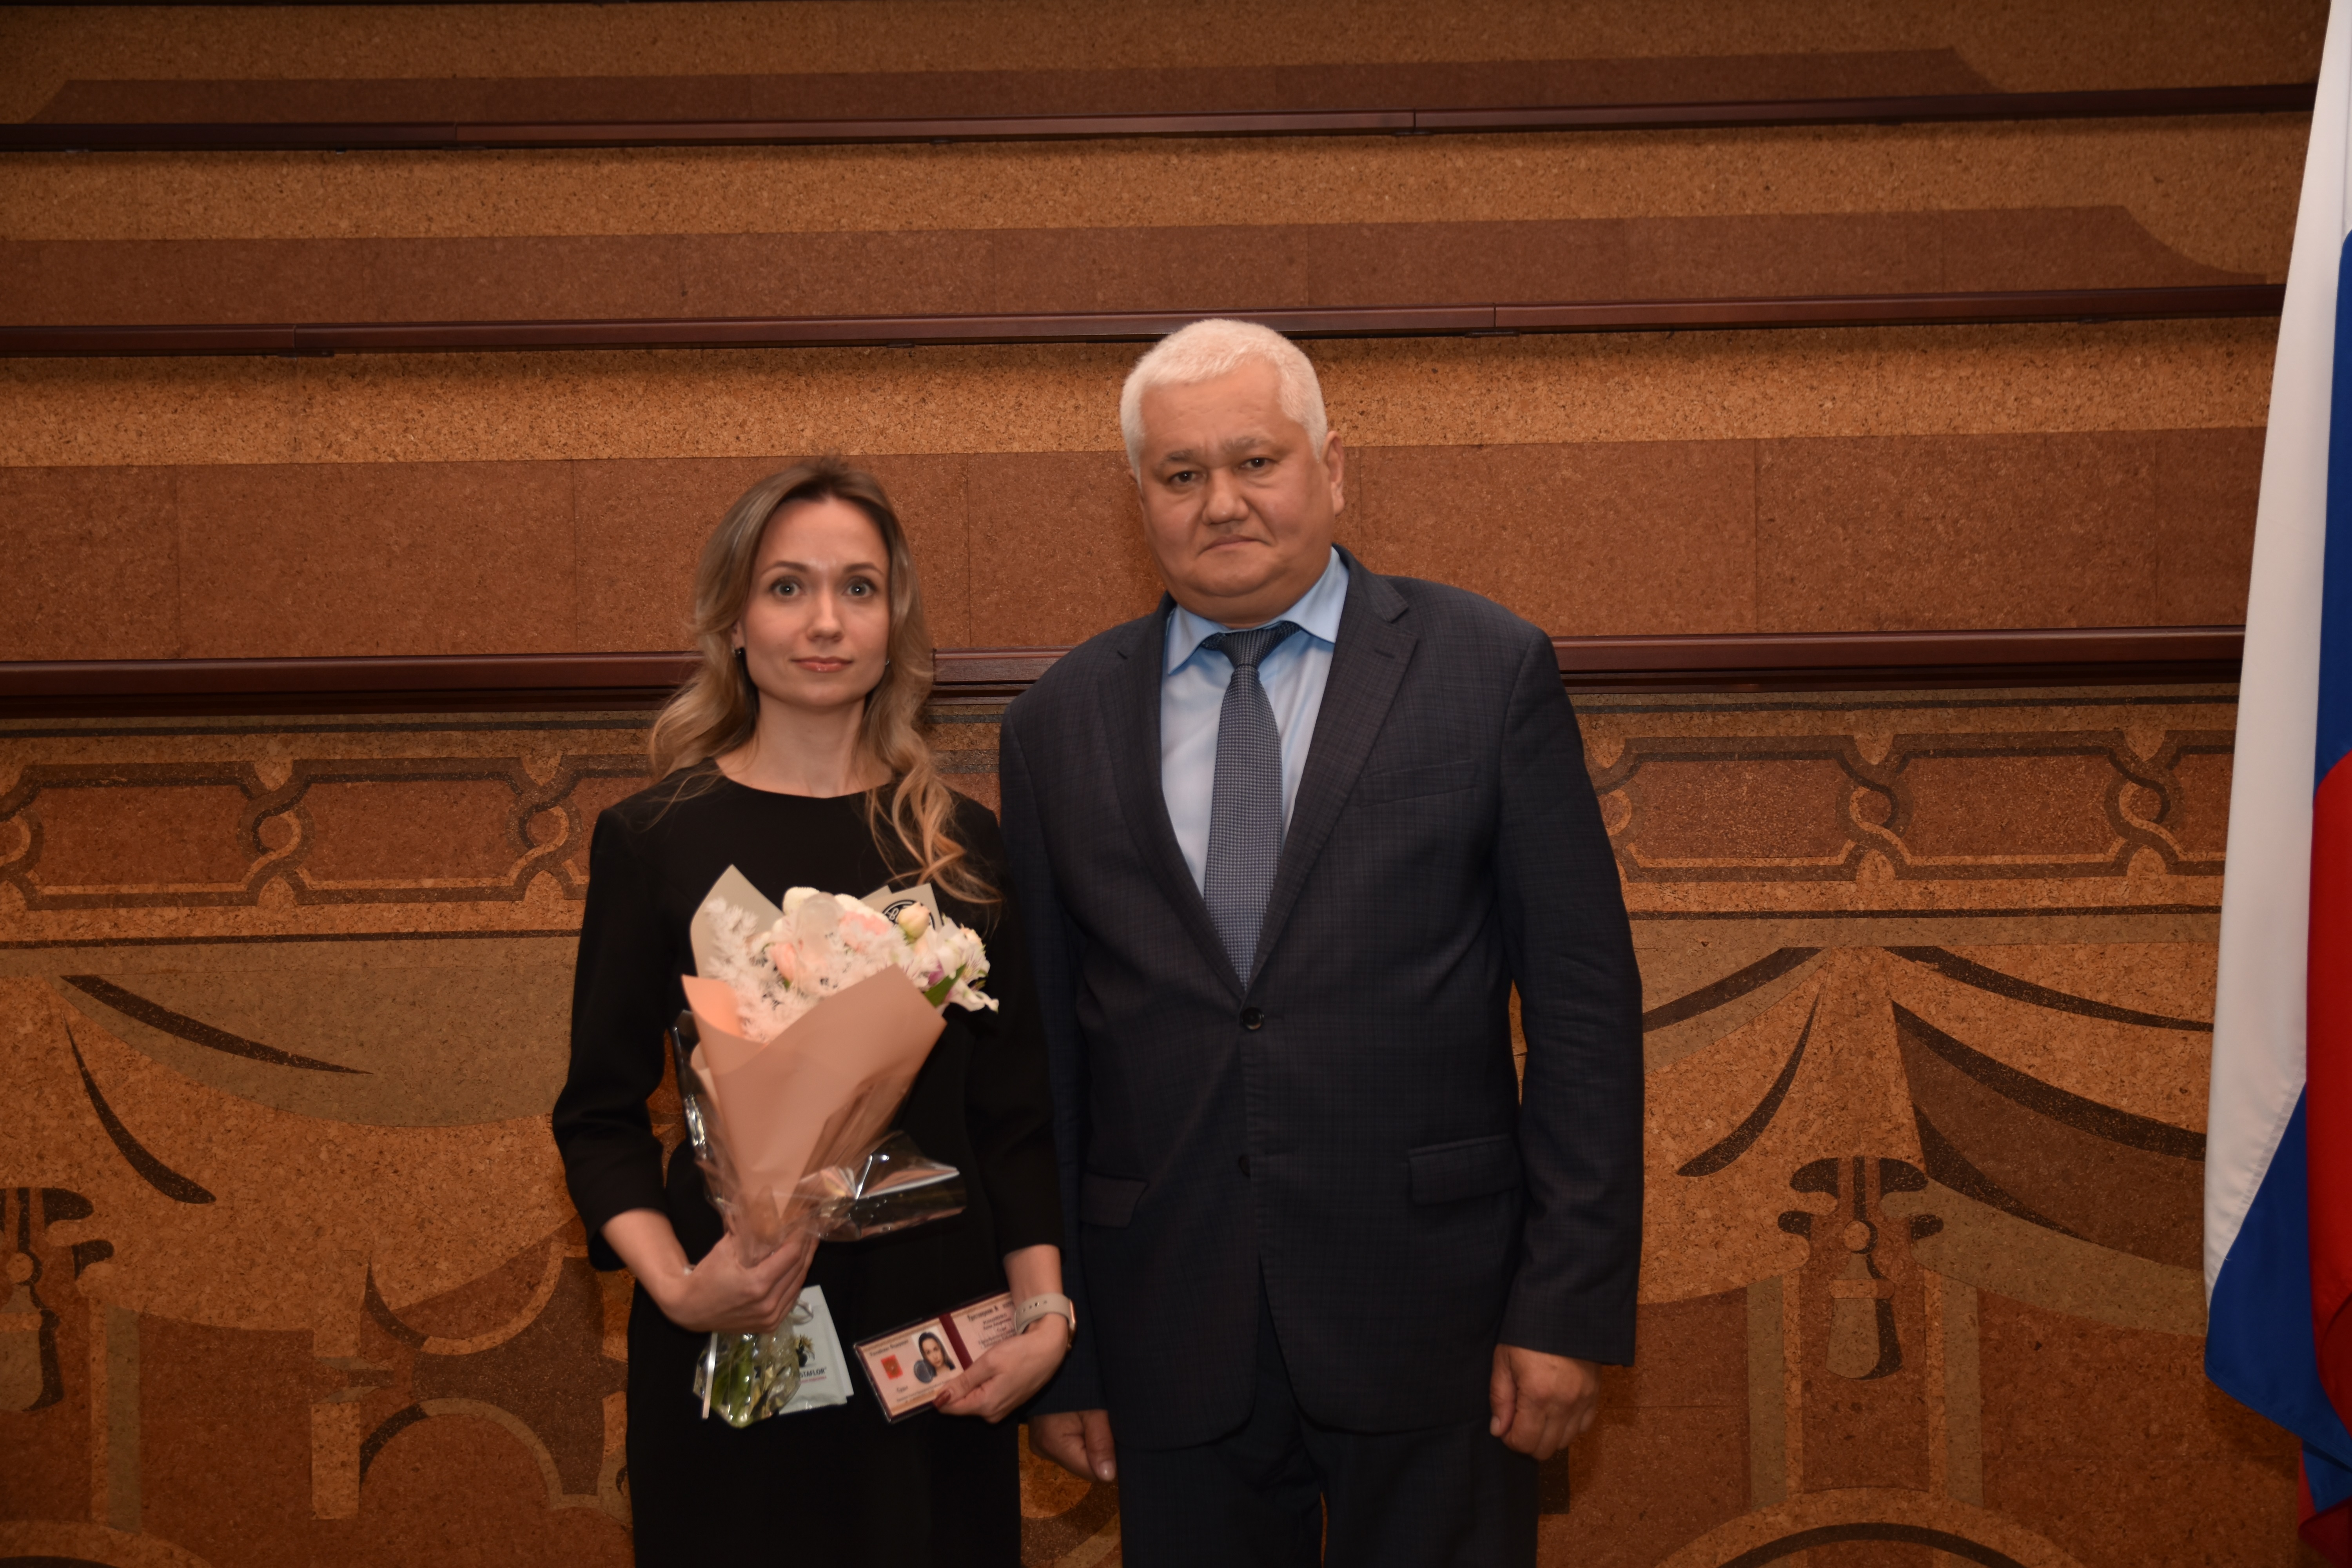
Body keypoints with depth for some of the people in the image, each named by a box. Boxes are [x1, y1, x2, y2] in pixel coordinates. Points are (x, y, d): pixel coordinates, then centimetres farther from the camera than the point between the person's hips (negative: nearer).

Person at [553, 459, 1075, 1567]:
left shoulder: (964, 845, 4)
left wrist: (1047, 1308, -7)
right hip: (731, 1348, -2)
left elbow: (1014, 1113, 6)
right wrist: (676, 1287, -18)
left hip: (936, 1338, 2)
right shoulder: (654, 838, -3)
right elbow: (601, 1114, -2)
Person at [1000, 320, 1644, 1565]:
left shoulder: (1489, 670, -1)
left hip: (1431, 1322, -1)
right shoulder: (1060, 722, 6)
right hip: (1171, 1348, 2)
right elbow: (1043, 1045, 6)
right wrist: (1053, 1353, 5)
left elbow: (1583, 1001, -3)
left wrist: (1573, 1307, -7)